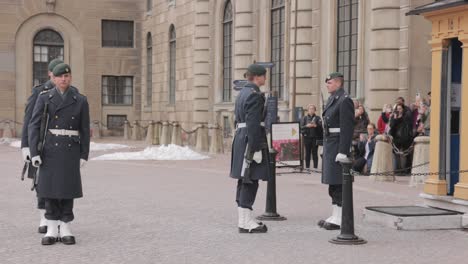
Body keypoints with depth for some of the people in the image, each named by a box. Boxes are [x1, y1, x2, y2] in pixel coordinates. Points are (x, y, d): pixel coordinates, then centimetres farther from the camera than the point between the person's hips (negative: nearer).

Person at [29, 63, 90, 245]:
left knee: (67, 188, -1)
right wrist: (34, 153, -11)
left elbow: (84, 130, 5)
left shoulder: (81, 101, 3)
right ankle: (52, 231, 7)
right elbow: (34, 126, -3)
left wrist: (84, 155, 0)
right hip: (50, 149, 0)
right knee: (50, 188, 0)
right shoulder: (44, 98, 0)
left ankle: (65, 230, 8)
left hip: (70, 150, 0)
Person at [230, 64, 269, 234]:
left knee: (244, 181, 12)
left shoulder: (243, 93, 16)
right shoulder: (255, 95, -15)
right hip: (252, 140, -10)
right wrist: (256, 149, -22)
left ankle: (244, 219, 17)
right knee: (250, 181, -8)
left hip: (240, 138, 10)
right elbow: (253, 124, -21)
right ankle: (246, 222, -6)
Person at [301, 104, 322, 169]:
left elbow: (321, 126, -1)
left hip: (315, 137, -1)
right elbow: (301, 127, 4)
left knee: (315, 153, 0)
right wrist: (307, 126, -14)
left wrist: (316, 126, -18)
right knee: (307, 153, 2)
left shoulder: (317, 118, 8)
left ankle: (315, 167, 2)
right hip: (307, 137, 1)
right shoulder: (305, 118, 11)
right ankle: (307, 167, 6)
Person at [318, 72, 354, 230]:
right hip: (329, 146, 10)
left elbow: (347, 128, -19)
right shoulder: (332, 100, 16)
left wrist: (342, 152, -23)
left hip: (338, 147, -10)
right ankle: (335, 216, 20)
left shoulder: (344, 101, -13)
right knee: (332, 184, 13)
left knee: (338, 184, -6)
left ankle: (339, 219, -2)